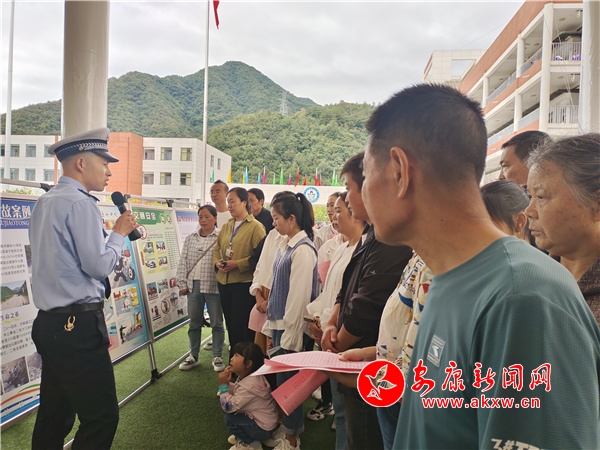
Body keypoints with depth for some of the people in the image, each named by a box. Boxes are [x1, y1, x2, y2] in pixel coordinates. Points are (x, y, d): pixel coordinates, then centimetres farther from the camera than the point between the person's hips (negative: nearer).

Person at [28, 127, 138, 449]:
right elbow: (99, 266, -17)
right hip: (78, 325, -10)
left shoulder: (44, 203, 14)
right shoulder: (81, 203, -14)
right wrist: (119, 233, -2)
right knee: (102, 418, -1)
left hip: (51, 323, 10)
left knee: (54, 415, 17)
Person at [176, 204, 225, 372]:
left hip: (213, 286, -4)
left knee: (216, 323, 7)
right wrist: (182, 284, 4)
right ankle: (193, 356, 28)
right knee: (194, 322, 14)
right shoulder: (190, 239, 9)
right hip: (194, 286, 5)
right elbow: (183, 262, 10)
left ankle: (217, 357, 19)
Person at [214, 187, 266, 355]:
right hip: (224, 282, 7)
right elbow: (217, 248, 17)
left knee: (241, 327, -2)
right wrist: (217, 261, -4)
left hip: (244, 283, -7)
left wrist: (237, 264, -20)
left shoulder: (256, 227, -8)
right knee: (230, 324, 15)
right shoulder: (226, 227, 13)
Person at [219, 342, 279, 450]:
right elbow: (235, 393, 5)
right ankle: (243, 436, 21)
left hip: (263, 428, -9)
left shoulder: (249, 385, -31)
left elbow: (229, 406, -28)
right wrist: (227, 383, -11)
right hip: (258, 418, 9)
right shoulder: (246, 376, -2)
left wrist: (223, 385, -21)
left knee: (229, 418, -15)